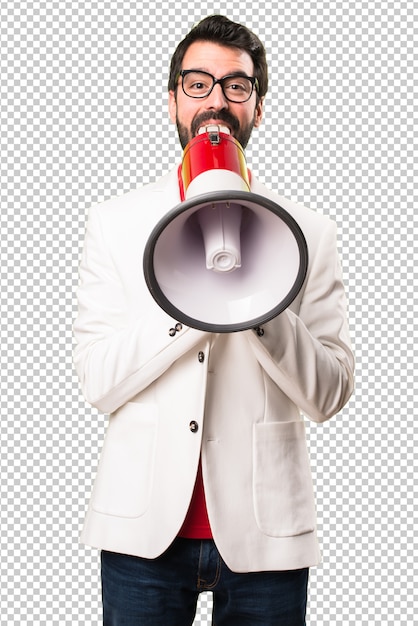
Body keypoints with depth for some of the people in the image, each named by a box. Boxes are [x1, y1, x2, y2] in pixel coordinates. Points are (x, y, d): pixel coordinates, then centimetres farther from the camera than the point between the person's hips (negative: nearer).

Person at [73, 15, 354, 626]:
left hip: (263, 530, 0)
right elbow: (97, 381, -5)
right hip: (145, 529, 0)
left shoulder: (310, 233, 3)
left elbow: (330, 394, -2)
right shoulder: (114, 222, 3)